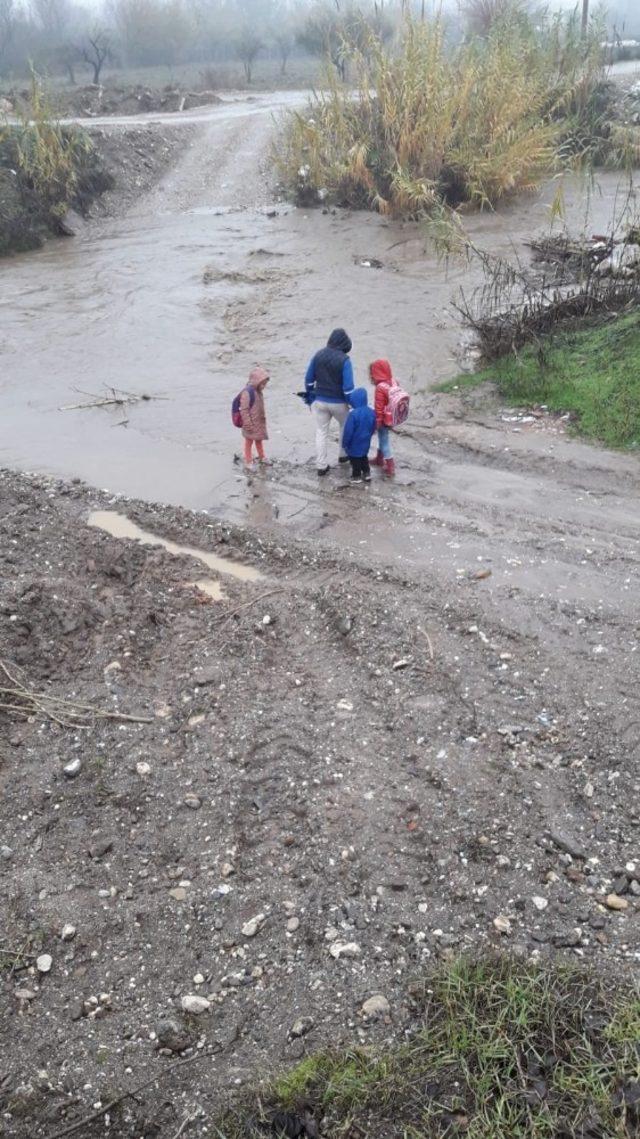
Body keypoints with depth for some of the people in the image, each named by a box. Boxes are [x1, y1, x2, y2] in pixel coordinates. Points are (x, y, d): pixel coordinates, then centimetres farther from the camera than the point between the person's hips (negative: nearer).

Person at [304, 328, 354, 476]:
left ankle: (321, 466, 12)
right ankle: (343, 455, 37)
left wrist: (310, 396, 16)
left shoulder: (318, 355, -3)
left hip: (319, 401, 3)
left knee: (321, 433, 10)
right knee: (345, 426, 25)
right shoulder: (344, 360, -17)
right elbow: (348, 387, -18)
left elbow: (308, 379, 4)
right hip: (338, 403, -3)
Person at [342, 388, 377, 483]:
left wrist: (345, 443, -9)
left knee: (355, 459, 10)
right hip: (365, 442, 6)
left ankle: (356, 475, 19)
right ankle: (366, 473, 27)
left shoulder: (353, 414, -26)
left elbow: (348, 431, -21)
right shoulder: (371, 412, -5)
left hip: (354, 444, -6)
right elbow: (373, 428, 7)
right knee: (364, 457, 24)